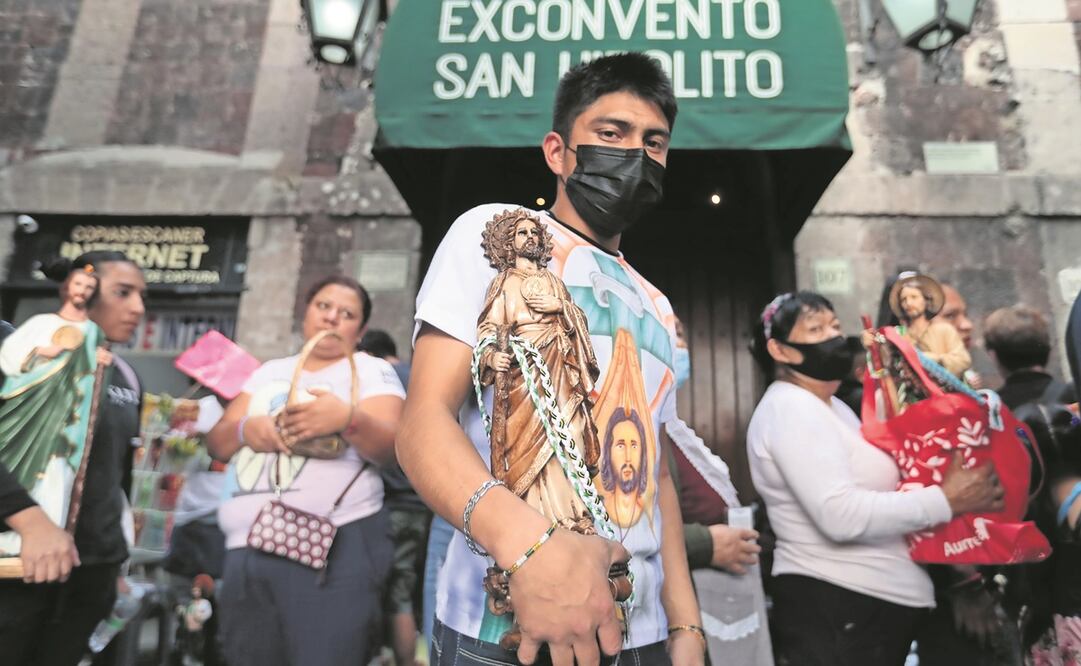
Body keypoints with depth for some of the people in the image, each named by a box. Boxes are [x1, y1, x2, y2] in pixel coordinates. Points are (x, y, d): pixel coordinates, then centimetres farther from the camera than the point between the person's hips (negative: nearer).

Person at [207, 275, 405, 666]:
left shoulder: (373, 371, 5)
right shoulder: (270, 372, 20)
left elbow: (389, 446, -10)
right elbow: (217, 443, 14)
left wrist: (348, 418, -30)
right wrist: (246, 429, -9)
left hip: (336, 546, -5)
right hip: (247, 550, 5)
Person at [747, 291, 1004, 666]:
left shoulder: (831, 407, 17)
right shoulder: (790, 409, -17)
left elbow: (871, 493, 15)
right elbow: (841, 515, -27)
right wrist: (947, 500, -20)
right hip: (834, 607, -10)